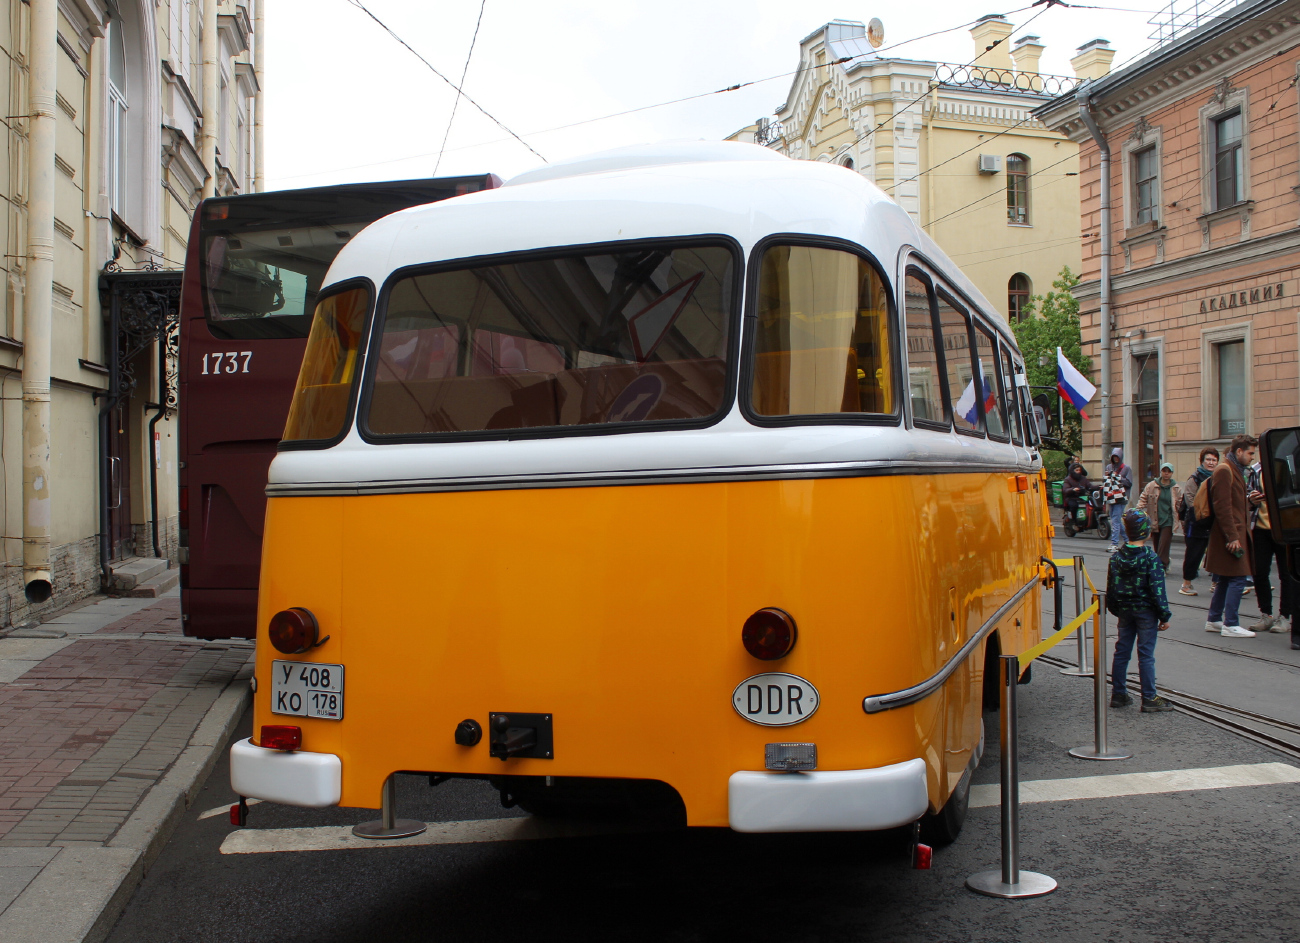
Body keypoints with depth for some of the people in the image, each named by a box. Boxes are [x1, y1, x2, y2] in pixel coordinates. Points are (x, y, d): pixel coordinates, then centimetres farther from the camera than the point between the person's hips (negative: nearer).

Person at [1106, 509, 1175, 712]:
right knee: (1146, 655, -1)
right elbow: (1157, 589, -15)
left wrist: (1115, 610, 19)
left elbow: (1111, 587, 7)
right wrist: (1165, 615, -7)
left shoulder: (1116, 557, 1)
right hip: (1146, 611, -5)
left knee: (1122, 651, 12)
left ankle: (1118, 694, 18)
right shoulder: (1150, 558, -15)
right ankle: (1149, 699, 4)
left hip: (1125, 611, 5)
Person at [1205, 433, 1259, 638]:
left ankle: (1214, 621, 20)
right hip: (1231, 534, -11)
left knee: (1226, 579, 14)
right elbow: (1222, 506, -20)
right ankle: (1230, 625, -7)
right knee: (1238, 578, -10)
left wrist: (1249, 500, 11)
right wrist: (1232, 536, -22)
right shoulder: (1224, 470, -14)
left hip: (1237, 533, 11)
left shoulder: (1236, 470, 19)